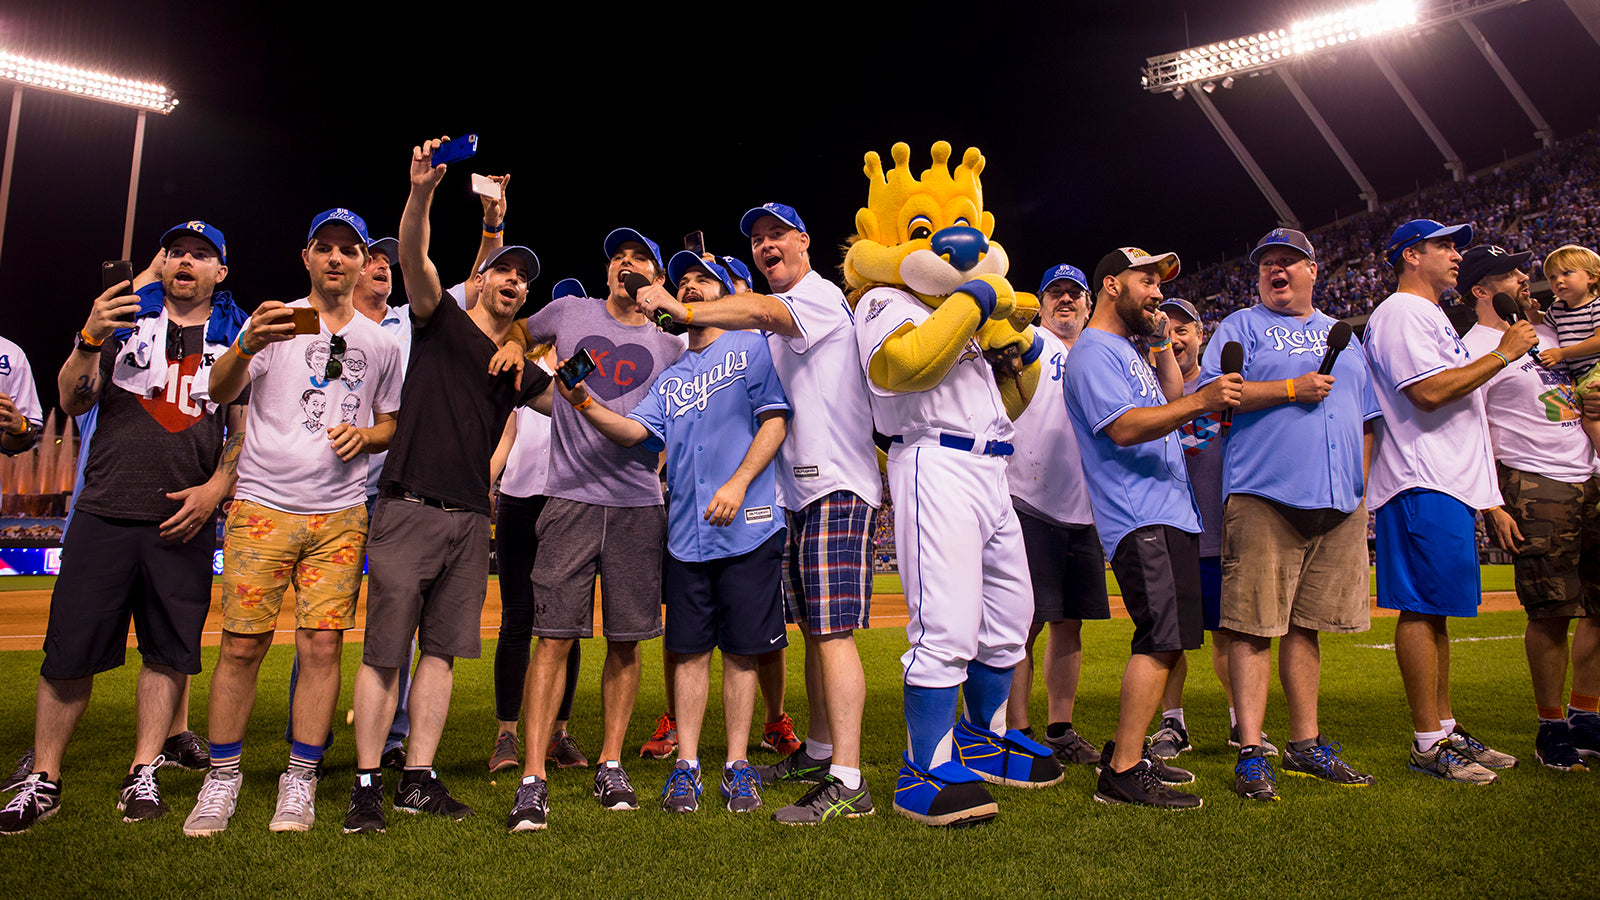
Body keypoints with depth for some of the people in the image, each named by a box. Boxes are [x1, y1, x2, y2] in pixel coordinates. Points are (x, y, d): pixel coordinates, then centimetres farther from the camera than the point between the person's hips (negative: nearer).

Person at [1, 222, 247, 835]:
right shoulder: (123, 315, 11)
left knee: (169, 651, 3)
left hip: (184, 517, 0)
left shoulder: (236, 336, 10)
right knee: (70, 650, 1)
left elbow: (243, 429, 9)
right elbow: (73, 402, 5)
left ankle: (143, 776, 15)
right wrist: (90, 339, -12)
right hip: (104, 512, 0)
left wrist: (216, 487, -6)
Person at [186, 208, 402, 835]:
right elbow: (219, 392, -8)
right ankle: (221, 780, 13)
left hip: (341, 514, 2)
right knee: (242, 643, -1)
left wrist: (366, 437, -4)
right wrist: (247, 345, -29)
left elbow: (391, 424, 20)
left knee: (322, 644, 0)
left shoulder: (380, 343, 13)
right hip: (262, 506, -2)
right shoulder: (274, 320, 5)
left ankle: (300, 781, 10)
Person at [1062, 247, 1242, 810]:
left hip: (1170, 515, 11)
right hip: (1140, 516, -11)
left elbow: (1170, 409, 29)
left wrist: (1163, 346, 21)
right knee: (1161, 639, -17)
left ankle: (1128, 749, 21)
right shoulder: (1093, 351, -8)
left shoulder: (1129, 352, 26)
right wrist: (1200, 401, -28)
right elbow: (1123, 427, -21)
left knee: (1168, 639, 12)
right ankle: (1123, 773, -13)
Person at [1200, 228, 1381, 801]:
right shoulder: (1240, 327, 8)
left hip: (1338, 502, 5)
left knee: (1306, 624, 10)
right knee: (1254, 624, -8)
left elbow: (1364, 419, 24)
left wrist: (1361, 490, 15)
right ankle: (1251, 752, -4)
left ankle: (1305, 743, 20)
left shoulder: (1342, 335, 24)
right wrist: (1292, 389, -12)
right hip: (1264, 497, -5)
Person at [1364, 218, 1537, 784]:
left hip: (1449, 483, 11)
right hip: (1423, 484, -11)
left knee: (1435, 609, 12)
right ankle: (1428, 743, -4)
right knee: (1422, 608, -9)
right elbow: (1429, 392, -19)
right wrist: (1502, 355, -11)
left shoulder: (1429, 317, 25)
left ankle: (1446, 730, 19)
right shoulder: (1401, 313, -7)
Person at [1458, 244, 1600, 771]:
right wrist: (1491, 505, -19)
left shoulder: (1546, 333, 19)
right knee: (1552, 611, -6)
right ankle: (1551, 727, 7)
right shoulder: (1474, 349, -6)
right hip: (1536, 489, -8)